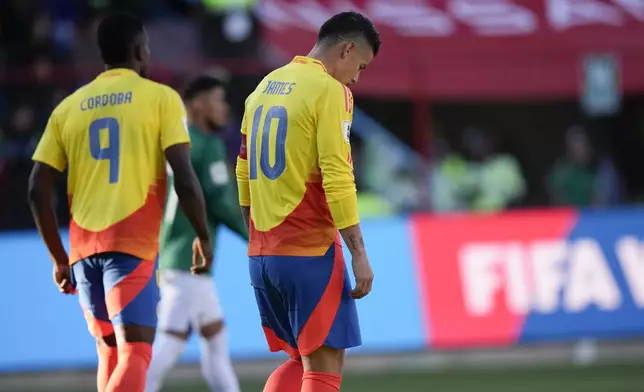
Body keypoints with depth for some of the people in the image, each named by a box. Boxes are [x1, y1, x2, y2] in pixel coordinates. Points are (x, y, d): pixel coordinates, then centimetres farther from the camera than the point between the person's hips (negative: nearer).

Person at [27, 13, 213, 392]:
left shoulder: (68, 107, 13)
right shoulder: (161, 98, 1)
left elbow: (38, 191, 8)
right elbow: (185, 178, -7)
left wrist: (60, 258, 17)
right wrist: (204, 237, 6)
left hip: (84, 247, 5)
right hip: (133, 245, -5)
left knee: (111, 353, 18)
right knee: (135, 352, -9)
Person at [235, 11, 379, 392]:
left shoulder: (265, 87, 14)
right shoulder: (330, 91, -9)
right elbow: (338, 180, -16)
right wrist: (359, 255, -14)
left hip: (261, 254, 8)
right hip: (310, 253, -8)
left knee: (300, 360, 16)